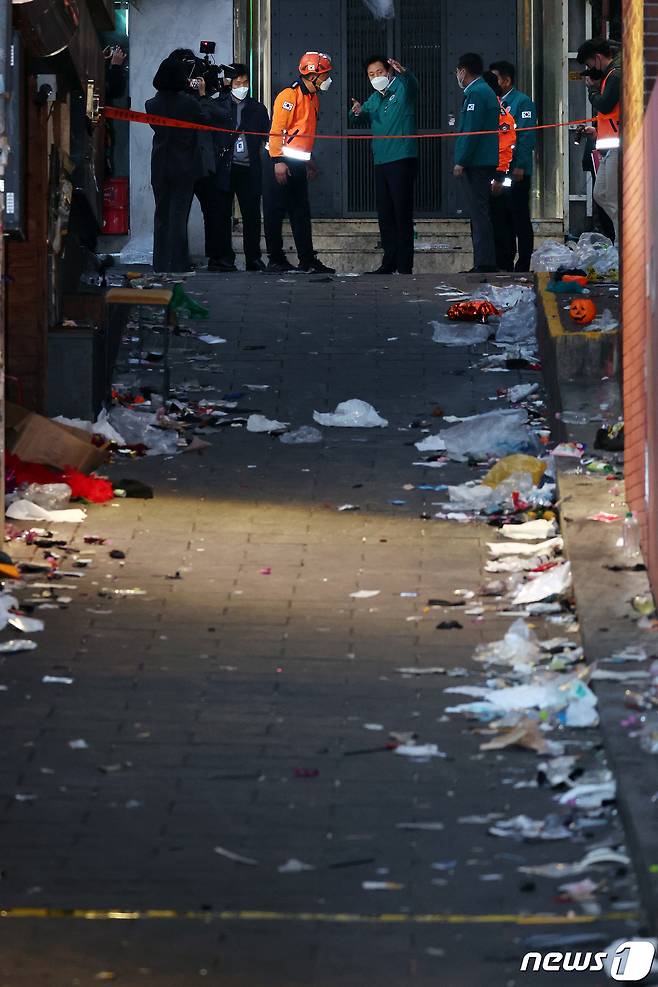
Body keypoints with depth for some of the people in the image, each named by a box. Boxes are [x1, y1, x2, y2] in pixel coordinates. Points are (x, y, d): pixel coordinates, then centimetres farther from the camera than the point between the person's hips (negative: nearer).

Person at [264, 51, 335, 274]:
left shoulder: (313, 97, 16)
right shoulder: (290, 95, -13)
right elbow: (276, 129, -17)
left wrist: (309, 162, 24)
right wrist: (278, 161, -22)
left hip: (298, 163, 9)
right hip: (281, 162, -9)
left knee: (301, 213, 8)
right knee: (276, 212, -2)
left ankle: (307, 260, 9)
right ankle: (276, 260, 1)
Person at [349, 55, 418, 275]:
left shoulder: (402, 89, -2)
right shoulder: (374, 100, 19)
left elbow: (412, 84, -24)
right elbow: (359, 120, 24)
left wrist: (403, 72, -48)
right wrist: (357, 112, -2)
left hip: (402, 160, -8)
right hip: (381, 162, 8)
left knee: (402, 215, -7)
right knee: (385, 215, 10)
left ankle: (405, 266, -7)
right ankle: (389, 263, 17)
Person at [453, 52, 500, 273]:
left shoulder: (475, 93, -12)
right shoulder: (487, 91, 20)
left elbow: (471, 131, -19)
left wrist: (461, 161, -17)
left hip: (475, 163, -10)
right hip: (486, 162, 10)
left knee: (479, 213, -10)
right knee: (479, 213, 12)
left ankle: (484, 263, -12)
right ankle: (485, 262, 14)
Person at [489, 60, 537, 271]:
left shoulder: (522, 102, -7)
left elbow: (526, 136, -15)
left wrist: (520, 166, -21)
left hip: (516, 172, -8)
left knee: (520, 219, -5)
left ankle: (523, 265, -3)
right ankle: (505, 263, 16)